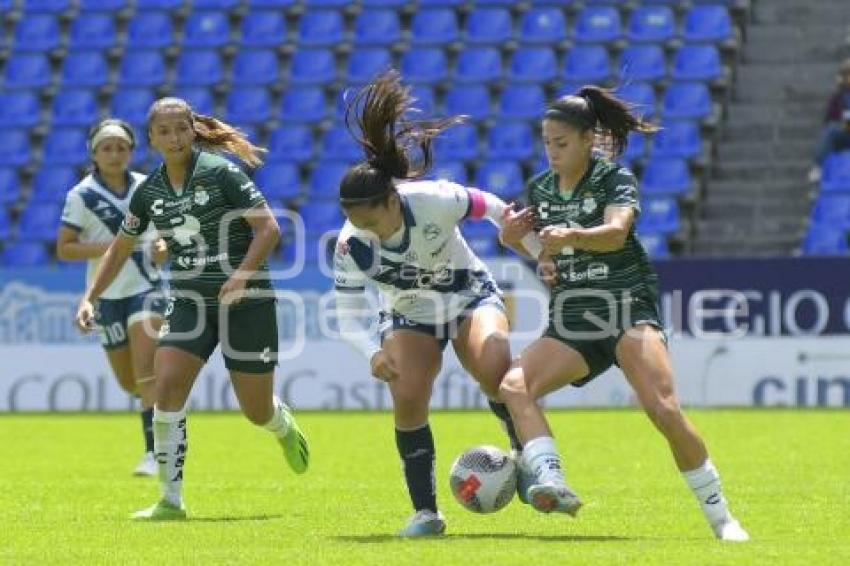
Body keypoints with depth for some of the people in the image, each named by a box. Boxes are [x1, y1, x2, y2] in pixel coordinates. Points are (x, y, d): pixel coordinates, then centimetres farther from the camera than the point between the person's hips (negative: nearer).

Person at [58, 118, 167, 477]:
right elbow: (63, 248, -6)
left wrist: (163, 245, -6)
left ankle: (154, 451, -19)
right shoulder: (81, 196, -7)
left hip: (145, 288, 0)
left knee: (145, 370, -18)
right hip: (106, 295, 0)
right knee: (129, 383, 10)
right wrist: (103, 248, -21)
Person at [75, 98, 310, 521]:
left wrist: (242, 273, -26)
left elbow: (269, 228, -13)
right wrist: (90, 297, 7)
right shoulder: (149, 192, 4)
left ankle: (285, 428, 44)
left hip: (245, 300, -4)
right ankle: (170, 501, -12)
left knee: (257, 411, 3)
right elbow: (120, 248, 16)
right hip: (189, 301, 4)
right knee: (166, 387, -18)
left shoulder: (221, 173, -11)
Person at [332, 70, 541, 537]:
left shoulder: (435, 201, -32)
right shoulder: (351, 246, -26)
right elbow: (348, 314, -19)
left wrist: (545, 255, -6)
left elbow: (495, 209, -13)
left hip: (470, 296, -1)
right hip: (409, 315, 1)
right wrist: (373, 353, -37)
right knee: (407, 400, -18)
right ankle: (426, 512, -6)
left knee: (496, 370, -28)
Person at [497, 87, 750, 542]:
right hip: (570, 319, 5)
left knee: (663, 408, -22)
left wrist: (572, 236, -44)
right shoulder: (539, 188, 12)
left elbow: (616, 232, -24)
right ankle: (552, 485, -38)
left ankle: (720, 517, -10)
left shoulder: (616, 179, -5)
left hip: (626, 303, -5)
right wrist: (542, 260, 0)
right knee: (513, 385, -21)